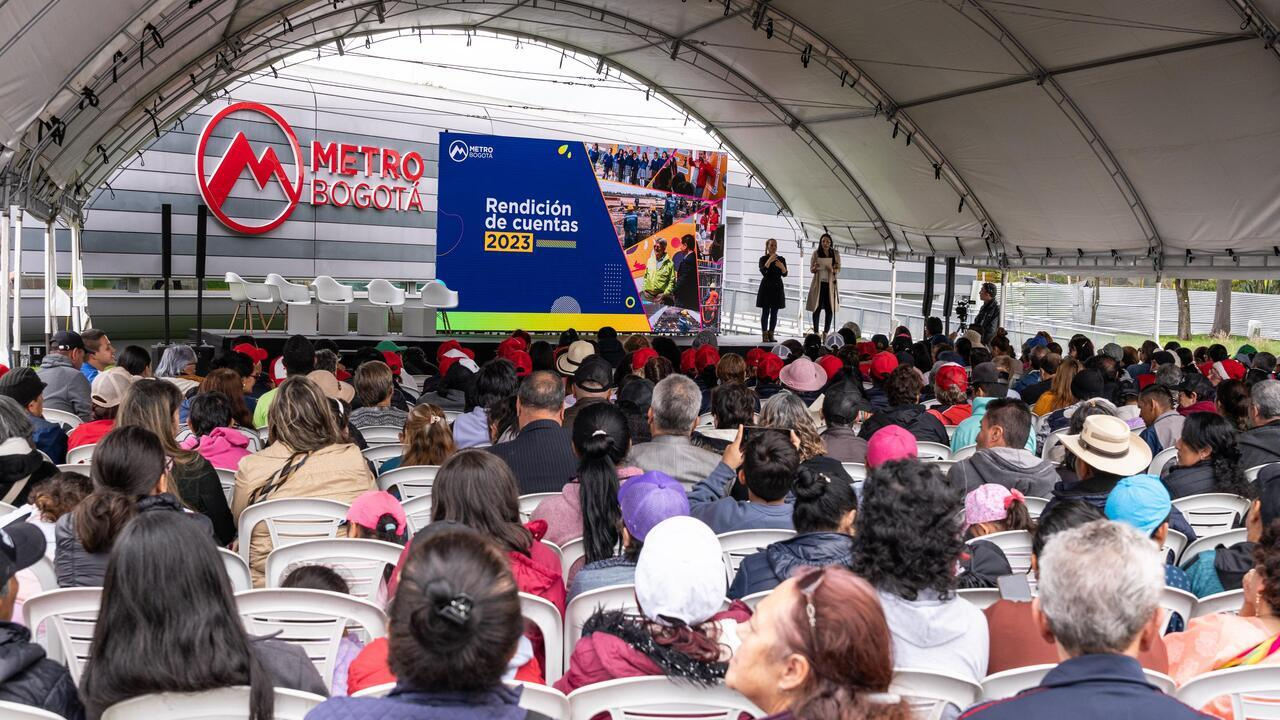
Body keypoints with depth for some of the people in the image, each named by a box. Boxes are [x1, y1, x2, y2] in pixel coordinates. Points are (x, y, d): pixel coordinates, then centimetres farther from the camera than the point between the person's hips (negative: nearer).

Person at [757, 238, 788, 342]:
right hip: (766, 287, -3)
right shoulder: (763, 259, -1)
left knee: (774, 312, 3)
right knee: (765, 312, -4)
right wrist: (769, 261, -25)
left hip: (777, 287, 3)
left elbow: (784, 274, 1)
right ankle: (764, 334, -3)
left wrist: (782, 267, -19)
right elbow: (763, 272, -16)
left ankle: (771, 334, 6)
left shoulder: (781, 259, 8)